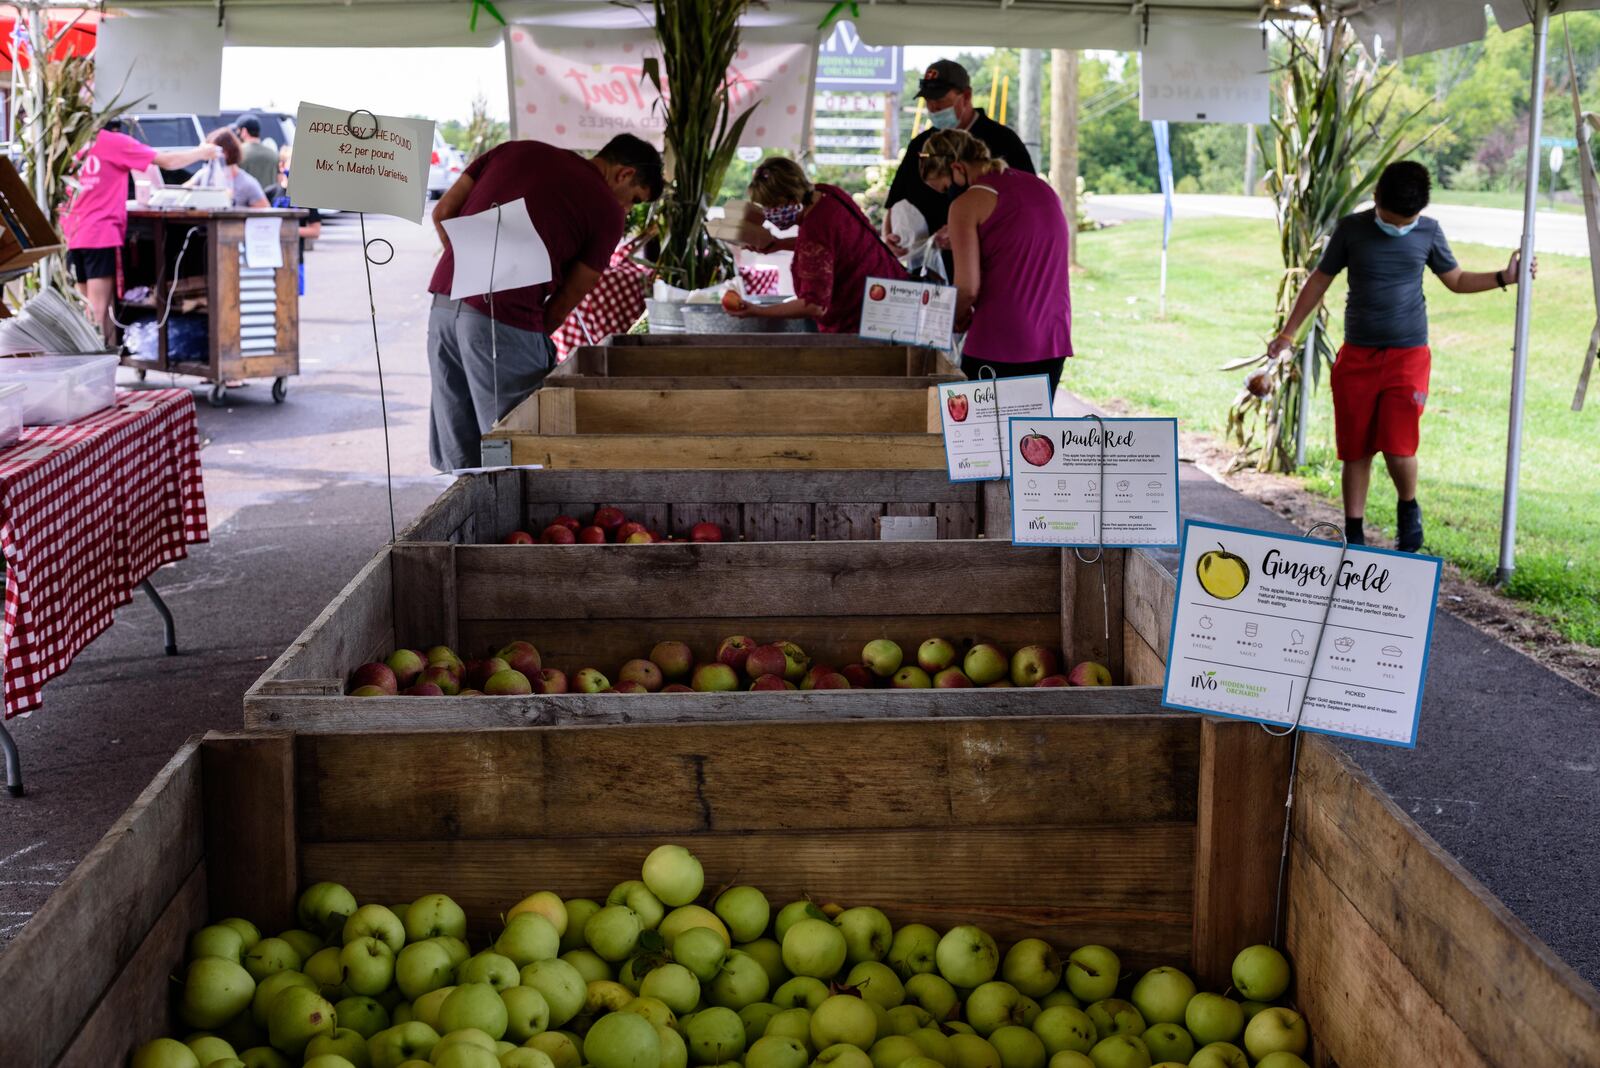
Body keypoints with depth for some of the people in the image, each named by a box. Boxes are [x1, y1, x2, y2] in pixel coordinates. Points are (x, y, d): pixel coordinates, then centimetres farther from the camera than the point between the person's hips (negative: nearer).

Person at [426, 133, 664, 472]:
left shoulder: (516, 150, 18)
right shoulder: (608, 212, 3)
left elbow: (443, 212, 15)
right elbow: (565, 301, 2)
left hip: (443, 302, 6)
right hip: (505, 320, -6)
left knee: (460, 460, 13)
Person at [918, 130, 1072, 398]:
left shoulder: (968, 202, -7)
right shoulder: (1044, 189, 14)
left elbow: (968, 287, -13)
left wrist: (957, 318, 6)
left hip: (999, 345, -6)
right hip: (1054, 340, 7)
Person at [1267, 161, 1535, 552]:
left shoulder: (1429, 232, 1)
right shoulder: (1352, 229, -2)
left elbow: (1456, 279, 15)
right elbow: (1320, 280, 7)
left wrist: (1504, 277, 0)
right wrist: (1288, 334, 7)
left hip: (1408, 355, -1)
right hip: (1357, 357, 1)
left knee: (1398, 447, -12)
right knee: (1355, 450, 4)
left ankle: (1408, 509, 18)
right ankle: (1354, 534, 16)